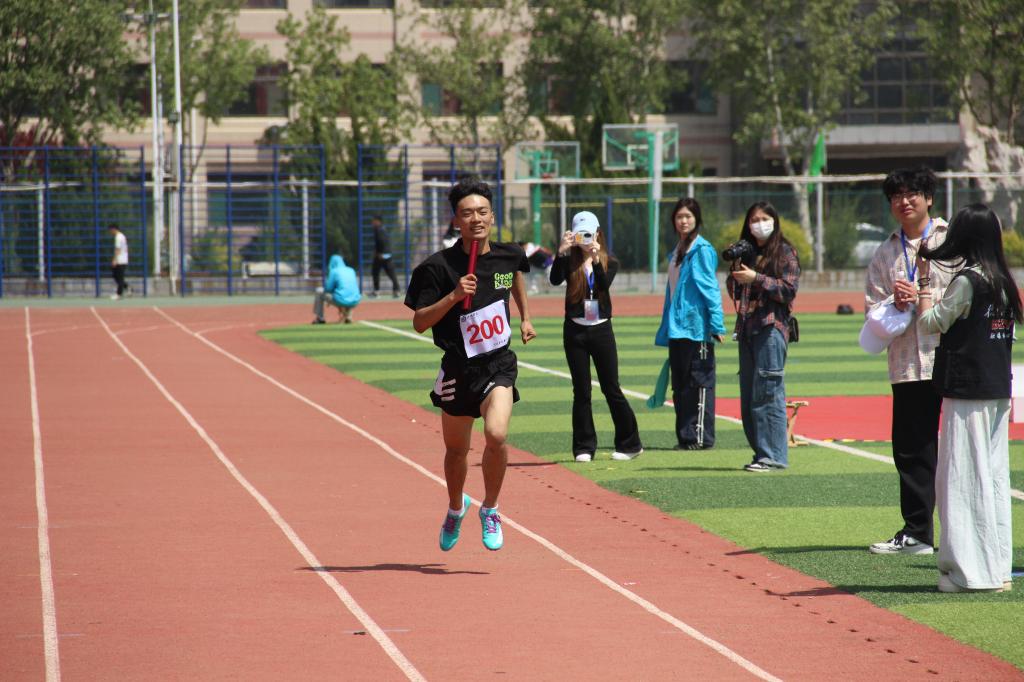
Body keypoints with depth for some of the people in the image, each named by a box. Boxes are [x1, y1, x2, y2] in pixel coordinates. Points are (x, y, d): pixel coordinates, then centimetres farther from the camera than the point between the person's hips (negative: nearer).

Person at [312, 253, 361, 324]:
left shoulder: (334, 271, -1)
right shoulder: (351, 271, 15)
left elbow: (329, 289, -1)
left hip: (341, 301, -5)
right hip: (354, 302, 5)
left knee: (319, 291, 14)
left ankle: (320, 318, 18)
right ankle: (348, 316, 30)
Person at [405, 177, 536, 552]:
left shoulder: (508, 255, -3)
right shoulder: (438, 267, -14)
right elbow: (419, 323, -13)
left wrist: (525, 317, 27)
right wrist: (453, 296, -26)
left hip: (500, 364, 0)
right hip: (459, 369, 0)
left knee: (496, 435, -24)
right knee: (457, 450, 14)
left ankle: (490, 510, 0)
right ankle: (456, 508, 46)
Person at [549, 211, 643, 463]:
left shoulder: (609, 263, 2)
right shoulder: (569, 262, 2)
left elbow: (604, 284, -18)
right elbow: (555, 280, -18)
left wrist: (596, 260, -32)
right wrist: (561, 252, -30)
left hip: (601, 330, -1)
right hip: (575, 330, 1)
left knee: (611, 388, 1)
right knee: (581, 391, 3)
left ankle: (629, 444, 10)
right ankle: (584, 448, 8)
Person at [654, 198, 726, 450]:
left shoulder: (701, 249, -7)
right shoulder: (677, 252, 17)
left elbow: (710, 288, -12)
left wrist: (717, 324, -17)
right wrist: (666, 329, 20)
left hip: (697, 326, -8)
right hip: (677, 329, 8)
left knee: (699, 383, -5)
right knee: (680, 385, 10)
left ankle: (701, 437, -2)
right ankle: (685, 436, 15)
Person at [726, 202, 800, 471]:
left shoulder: (784, 252, 1)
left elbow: (789, 289, -7)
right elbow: (734, 292, 20)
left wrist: (756, 278, -14)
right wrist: (734, 264, 3)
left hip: (772, 326, -7)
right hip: (747, 328, 7)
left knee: (767, 393, -11)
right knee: (748, 396, 6)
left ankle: (773, 456, -11)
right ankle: (761, 452, 11)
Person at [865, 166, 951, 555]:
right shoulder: (885, 254, 14)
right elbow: (873, 310, 11)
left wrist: (921, 299, -13)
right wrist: (895, 304, -9)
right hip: (908, 365, 4)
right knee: (911, 450, 5)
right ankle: (916, 533, 12)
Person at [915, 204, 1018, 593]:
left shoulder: (966, 280, -13)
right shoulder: (1003, 282, 10)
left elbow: (929, 323, -8)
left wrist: (924, 283, 2)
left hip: (967, 394, -8)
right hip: (998, 392, 8)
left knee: (963, 477, -4)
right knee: (993, 476, 11)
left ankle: (971, 571, -4)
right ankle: (997, 568, 13)